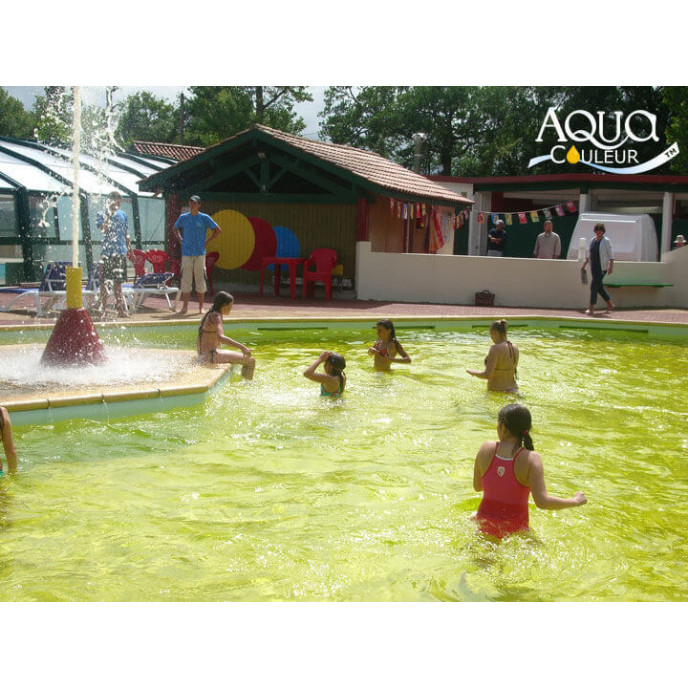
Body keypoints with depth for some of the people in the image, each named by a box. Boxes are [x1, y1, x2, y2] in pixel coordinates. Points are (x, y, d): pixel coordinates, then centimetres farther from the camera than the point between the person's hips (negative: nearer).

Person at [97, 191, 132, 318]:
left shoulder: (123, 214, 13)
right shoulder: (102, 214, 0)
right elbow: (104, 230, -17)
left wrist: (130, 250, 17)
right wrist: (108, 214, -17)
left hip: (121, 252, 4)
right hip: (106, 251, -4)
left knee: (118, 281, 7)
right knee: (104, 280, -1)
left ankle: (120, 308, 11)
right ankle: (102, 308, 3)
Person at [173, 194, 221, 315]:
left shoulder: (204, 218, 1)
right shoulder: (183, 217, 8)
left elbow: (218, 230, 6)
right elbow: (176, 228, 26)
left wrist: (207, 241, 1)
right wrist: (180, 239, 11)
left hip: (200, 253, -2)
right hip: (186, 253, 2)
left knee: (200, 280, 0)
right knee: (185, 280, 1)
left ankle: (201, 307, 7)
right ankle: (185, 306, 7)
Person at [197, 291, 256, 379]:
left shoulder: (210, 314, 13)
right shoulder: (216, 316, -16)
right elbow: (220, 337, -34)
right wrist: (241, 347, -39)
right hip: (210, 355, -11)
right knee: (250, 361, -9)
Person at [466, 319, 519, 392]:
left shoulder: (495, 348, -17)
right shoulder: (515, 348, 4)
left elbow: (487, 375, -21)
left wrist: (473, 372, -3)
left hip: (497, 391, -7)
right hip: (512, 389, 7)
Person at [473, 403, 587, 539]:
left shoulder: (486, 449, -6)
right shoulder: (531, 459, -16)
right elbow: (542, 502, -22)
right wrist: (576, 501, -8)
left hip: (485, 522, 3)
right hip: (514, 529, -3)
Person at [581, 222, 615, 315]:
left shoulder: (606, 241, -8)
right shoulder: (592, 240, 10)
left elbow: (611, 254, -9)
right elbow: (589, 254, 20)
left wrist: (611, 266, -16)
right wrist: (584, 265, 20)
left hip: (602, 267, -7)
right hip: (594, 267, 7)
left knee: (594, 286, -10)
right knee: (599, 286, 12)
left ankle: (591, 308, -5)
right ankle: (610, 302, 28)